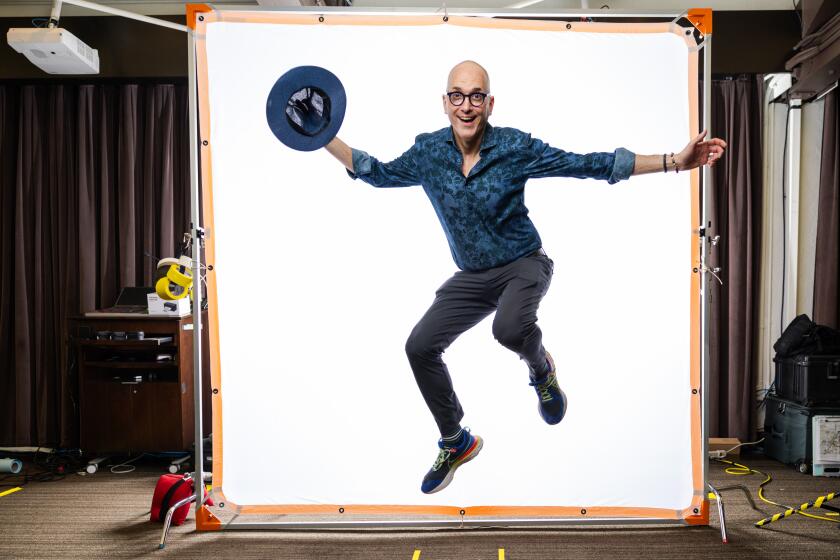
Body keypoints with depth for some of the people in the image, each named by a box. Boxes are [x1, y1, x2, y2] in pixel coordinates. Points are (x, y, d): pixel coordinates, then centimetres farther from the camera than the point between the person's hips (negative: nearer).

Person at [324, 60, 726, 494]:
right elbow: (378, 174, 10)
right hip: (471, 276, 4)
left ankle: (542, 369, 6)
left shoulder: (515, 147, -16)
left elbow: (588, 165, -16)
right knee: (419, 347, -3)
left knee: (509, 329, -36)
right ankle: (455, 443, 20)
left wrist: (674, 162, -21)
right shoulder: (427, 152, -6)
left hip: (523, 265, -4)